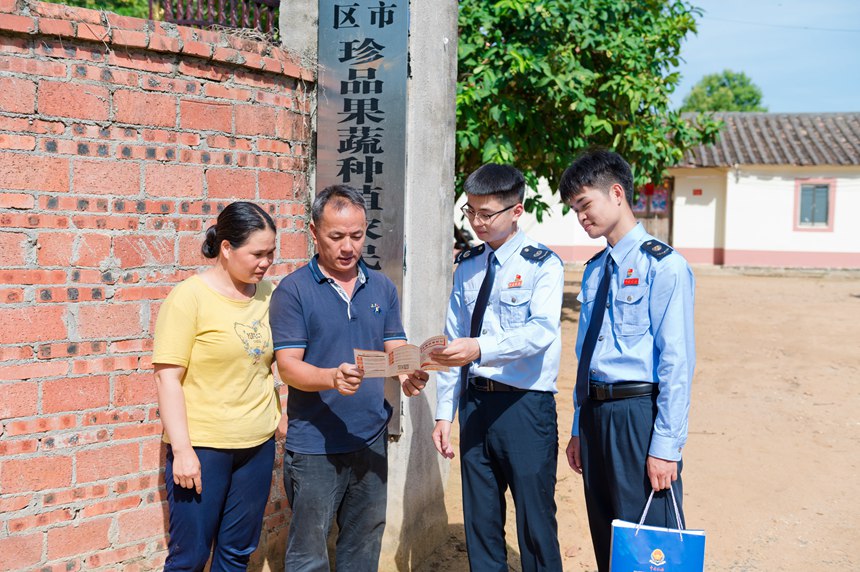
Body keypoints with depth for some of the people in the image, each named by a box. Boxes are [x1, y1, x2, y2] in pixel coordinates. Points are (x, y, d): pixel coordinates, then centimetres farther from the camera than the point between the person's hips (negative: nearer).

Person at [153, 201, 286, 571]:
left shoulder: (268, 294, 5)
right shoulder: (189, 297, -10)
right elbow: (167, 376, -12)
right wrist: (182, 450, -16)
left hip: (258, 444, 5)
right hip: (202, 447, -5)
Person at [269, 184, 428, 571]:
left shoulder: (382, 288, 8)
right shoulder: (293, 290, -7)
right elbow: (288, 365, -12)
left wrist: (409, 372, -18)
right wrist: (332, 378, -31)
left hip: (371, 440, 5)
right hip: (315, 445, -4)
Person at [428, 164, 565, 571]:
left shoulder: (542, 264, -6)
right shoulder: (467, 266, 10)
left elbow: (542, 330, -21)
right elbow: (454, 341, 11)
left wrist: (481, 348, -35)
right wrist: (444, 412, 7)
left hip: (526, 405, -5)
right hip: (476, 402, 5)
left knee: (535, 522, 2)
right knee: (480, 520, 14)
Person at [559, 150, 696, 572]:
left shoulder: (663, 266, -11)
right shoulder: (594, 270, 12)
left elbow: (677, 362, -14)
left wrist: (665, 447, -17)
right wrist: (579, 429, 16)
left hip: (639, 413, -7)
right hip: (595, 411, 7)